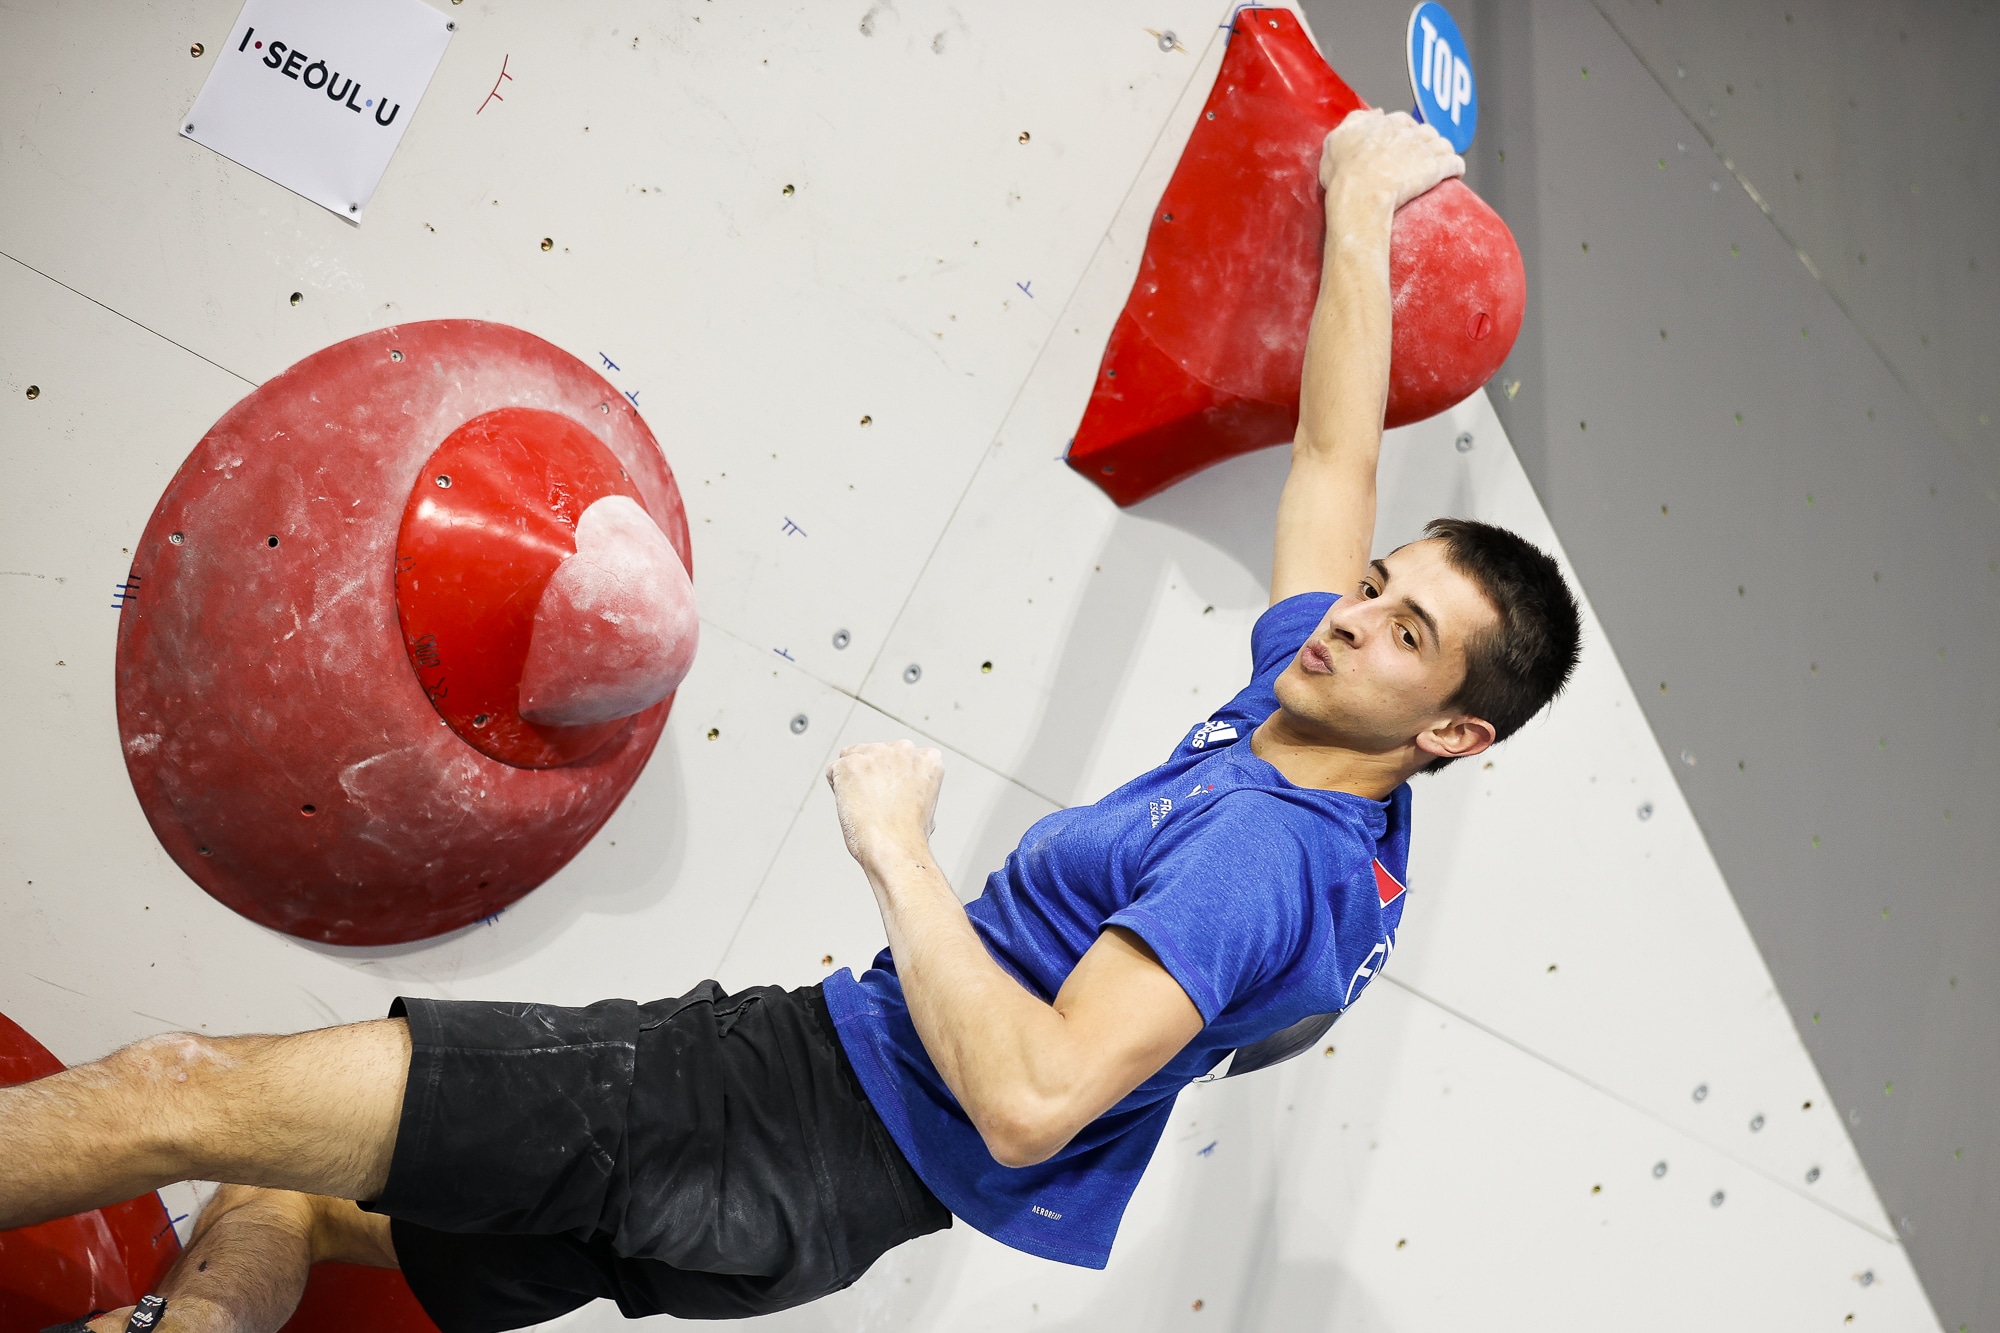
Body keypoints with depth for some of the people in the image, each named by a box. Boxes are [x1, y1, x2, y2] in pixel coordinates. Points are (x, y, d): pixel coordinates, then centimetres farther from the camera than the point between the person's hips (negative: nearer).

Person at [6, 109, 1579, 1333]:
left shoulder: (1261, 854, -21)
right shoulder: (1296, 716, 6)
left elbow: (1032, 1099, -31)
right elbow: (1332, 453, 16)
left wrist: (895, 847, -21)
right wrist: (1358, 207, 23)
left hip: (809, 1142, -10)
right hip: (825, 1151, 10)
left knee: (181, 1093, -9)